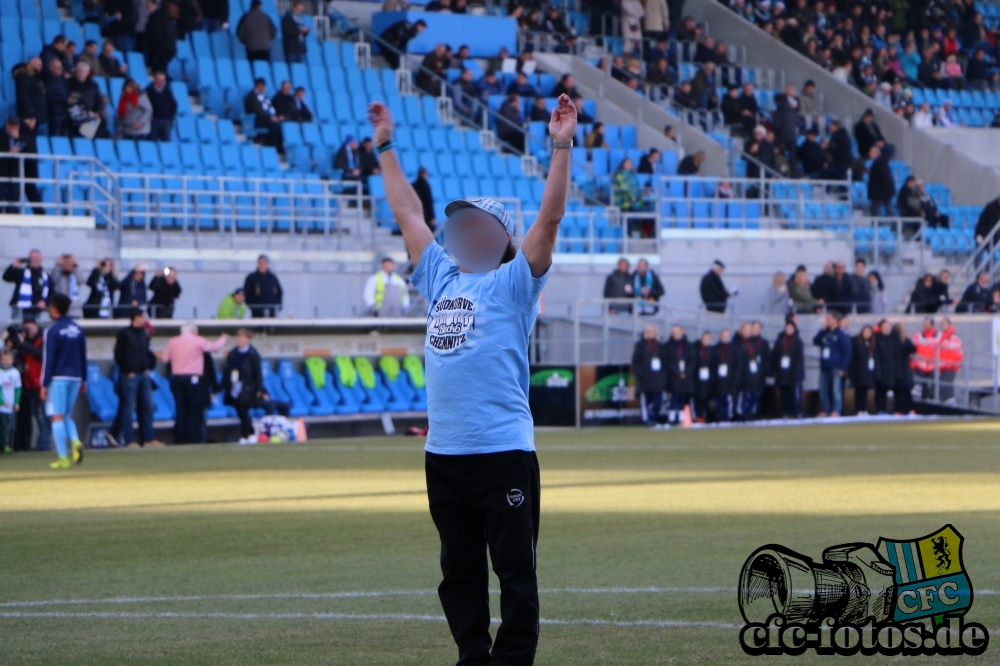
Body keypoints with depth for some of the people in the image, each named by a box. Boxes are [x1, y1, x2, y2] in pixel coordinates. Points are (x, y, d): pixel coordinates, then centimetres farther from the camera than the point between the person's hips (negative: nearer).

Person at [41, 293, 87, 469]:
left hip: (58, 378, -6)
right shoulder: (78, 329, 9)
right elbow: (83, 357, 12)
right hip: (75, 377, 6)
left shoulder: (52, 331, -9)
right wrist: (83, 380, 19)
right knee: (67, 416, 17)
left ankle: (63, 457, -8)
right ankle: (75, 441, -10)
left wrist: (44, 384, -8)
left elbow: (48, 359, -11)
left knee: (57, 417, -3)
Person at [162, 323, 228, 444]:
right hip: (192, 379, -4)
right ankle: (193, 438, -3)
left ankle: (180, 439, 5)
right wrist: (223, 339, 32)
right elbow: (214, 347, 11)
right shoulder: (198, 341, -2)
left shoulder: (173, 342, 7)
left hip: (176, 378, 4)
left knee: (180, 410, 7)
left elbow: (165, 358, 13)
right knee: (194, 410, 1)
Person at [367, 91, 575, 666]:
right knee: (459, 571, 10)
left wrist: (562, 147, -14)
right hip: (445, 452, 7)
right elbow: (408, 212, 24)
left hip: (504, 451, -6)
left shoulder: (513, 284, 2)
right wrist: (386, 147, 27)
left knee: (515, 569, -4)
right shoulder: (443, 277, 17)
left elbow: (550, 218, -9)